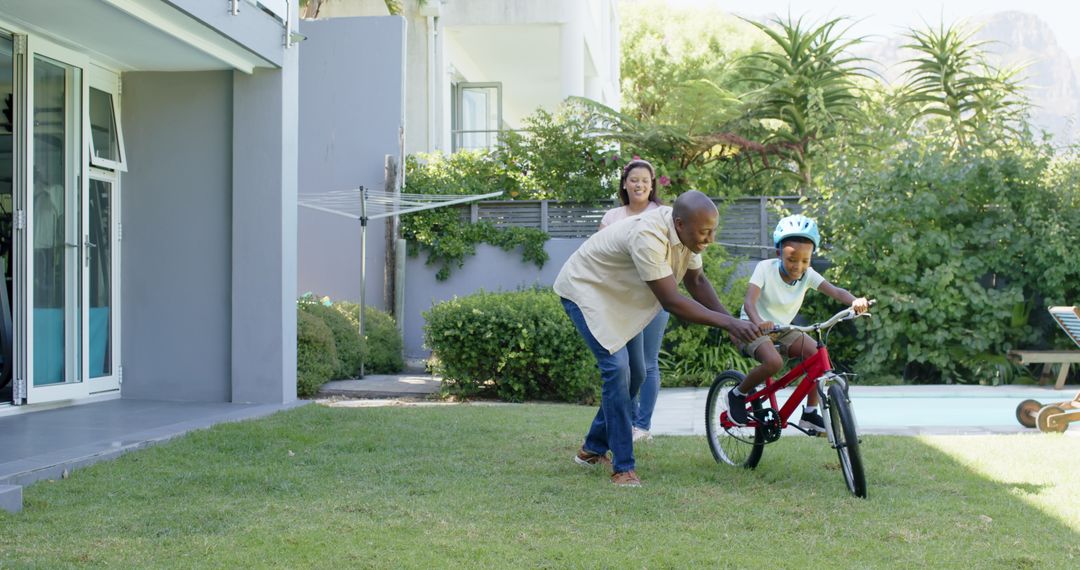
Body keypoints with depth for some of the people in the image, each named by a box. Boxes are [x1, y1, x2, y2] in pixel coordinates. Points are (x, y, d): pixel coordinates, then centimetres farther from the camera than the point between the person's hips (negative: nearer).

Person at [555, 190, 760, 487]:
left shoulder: (687, 232, -12)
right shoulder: (648, 237, -38)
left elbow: (696, 281, 2)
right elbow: (671, 301, -38)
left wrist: (730, 322, -10)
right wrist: (727, 322, -38)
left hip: (617, 294, 9)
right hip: (585, 290, -9)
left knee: (634, 373, 10)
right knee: (617, 368, -20)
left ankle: (593, 449, 26)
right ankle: (623, 467, -13)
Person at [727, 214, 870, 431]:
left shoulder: (808, 275, -11)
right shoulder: (765, 268, -22)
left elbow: (836, 291, -24)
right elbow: (749, 301, -35)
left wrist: (855, 301, -47)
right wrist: (758, 321, -57)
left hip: (783, 329, 5)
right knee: (774, 362, -33)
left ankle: (810, 413, -5)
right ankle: (738, 395, -6)